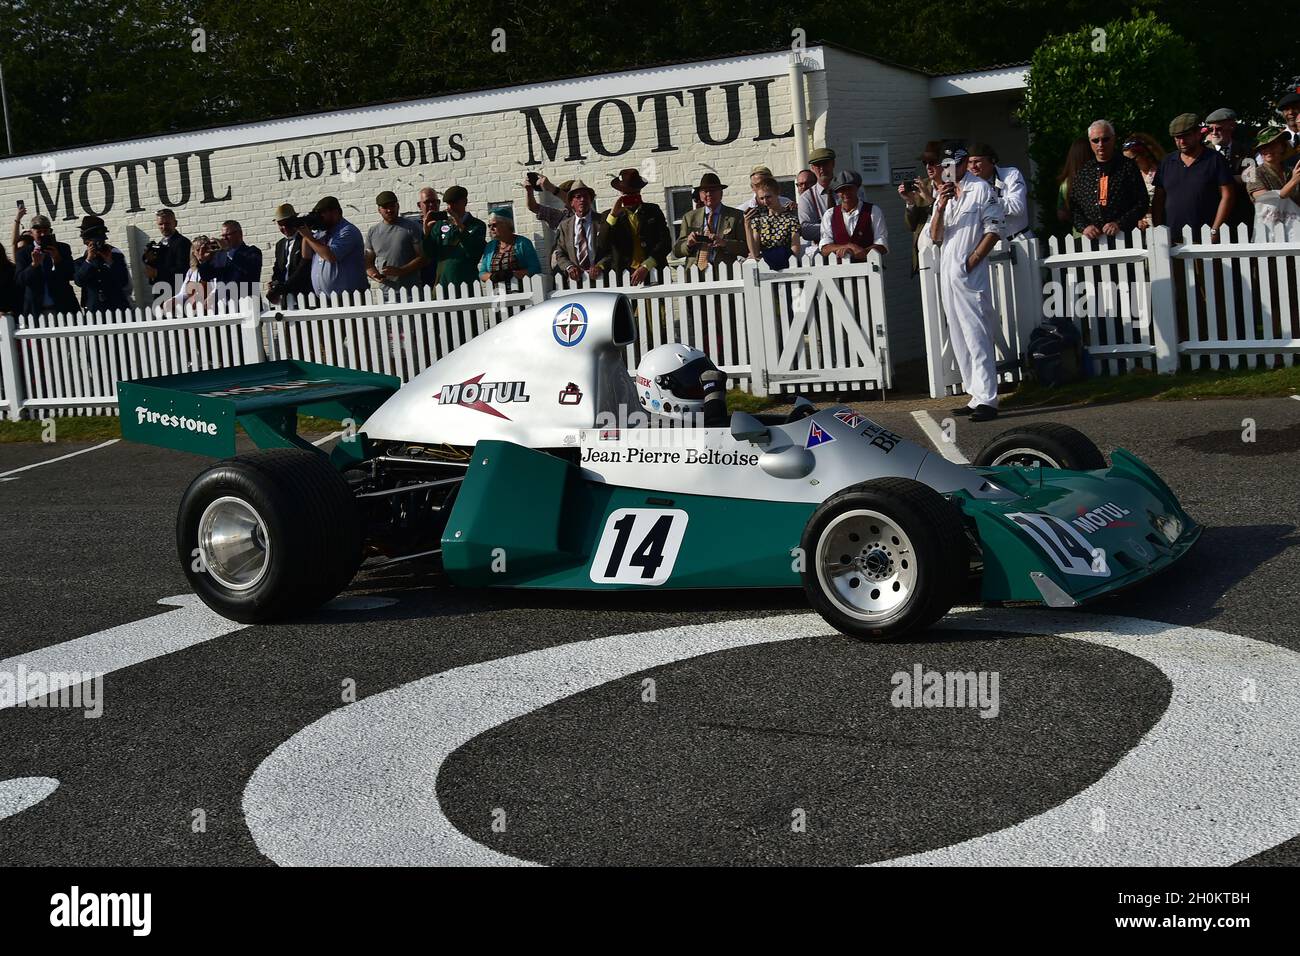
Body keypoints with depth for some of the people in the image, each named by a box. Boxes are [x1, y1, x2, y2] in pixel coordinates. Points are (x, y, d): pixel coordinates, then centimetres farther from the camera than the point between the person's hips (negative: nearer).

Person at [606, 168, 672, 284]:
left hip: (653, 273, 0)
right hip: (625, 275, 0)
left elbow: (666, 243, 3)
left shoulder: (653, 211, 12)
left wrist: (646, 267, -11)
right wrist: (613, 214, -6)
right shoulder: (611, 216, 12)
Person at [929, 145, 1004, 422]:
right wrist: (940, 207, -6)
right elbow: (935, 237, 11)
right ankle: (976, 396, 14)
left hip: (970, 274, -8)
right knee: (959, 337, 8)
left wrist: (972, 260, -14)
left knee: (977, 335, -12)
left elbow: (994, 229, -7)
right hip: (947, 272, 8)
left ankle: (987, 399, -14)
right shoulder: (944, 194, 17)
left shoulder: (981, 189, -3)